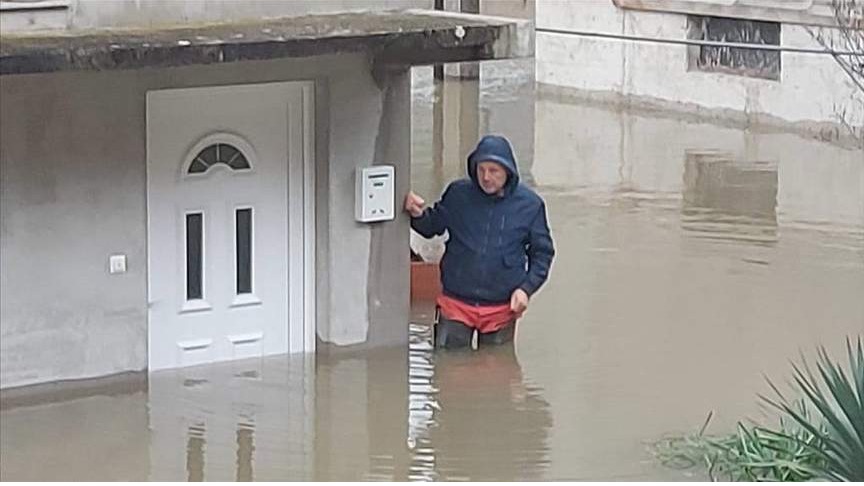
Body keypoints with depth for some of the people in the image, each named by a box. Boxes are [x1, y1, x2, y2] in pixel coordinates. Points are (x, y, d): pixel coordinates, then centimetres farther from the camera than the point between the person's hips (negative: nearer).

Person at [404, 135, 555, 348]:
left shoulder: (530, 204, -3)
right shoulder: (458, 194, -4)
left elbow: (542, 252, 7)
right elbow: (432, 226, 10)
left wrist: (526, 288, -7)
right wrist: (418, 215, -14)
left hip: (502, 309, 0)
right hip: (456, 305, 0)